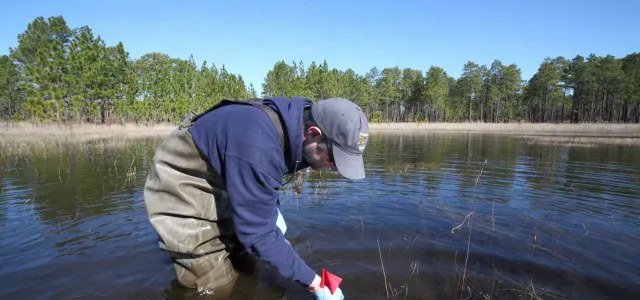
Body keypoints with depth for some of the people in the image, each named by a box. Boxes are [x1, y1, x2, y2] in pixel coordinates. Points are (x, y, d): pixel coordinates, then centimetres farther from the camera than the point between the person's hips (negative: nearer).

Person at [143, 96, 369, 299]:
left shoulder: (294, 125, -11)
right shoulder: (258, 145, -39)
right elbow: (257, 232, -30)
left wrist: (271, 207, -5)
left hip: (221, 186, 8)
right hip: (181, 189, -7)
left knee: (245, 269, 14)